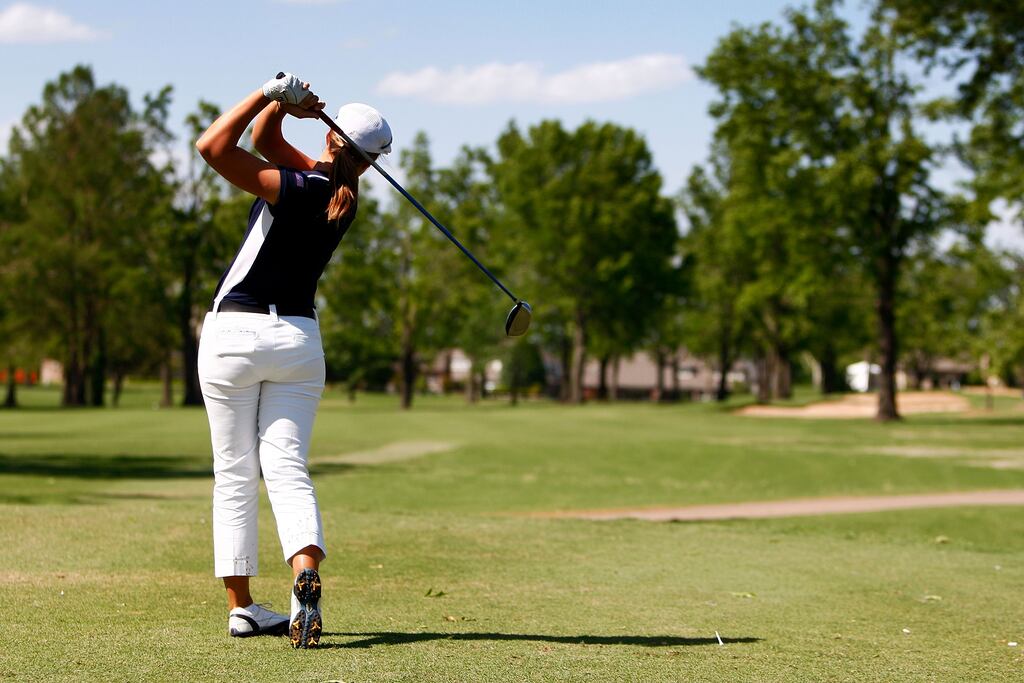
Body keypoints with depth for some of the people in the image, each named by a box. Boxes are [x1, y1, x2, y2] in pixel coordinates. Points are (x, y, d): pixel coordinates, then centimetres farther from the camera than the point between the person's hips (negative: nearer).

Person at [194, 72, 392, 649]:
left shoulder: (297, 189, -15)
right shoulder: (343, 196, 4)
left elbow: (213, 146, -19)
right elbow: (265, 139, 11)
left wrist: (271, 95, -14)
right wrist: (282, 104, -5)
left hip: (235, 334, -4)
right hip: (299, 337, 4)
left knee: (235, 476, 5)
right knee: (287, 470, -2)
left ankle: (241, 606, 7)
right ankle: (307, 573, -28)